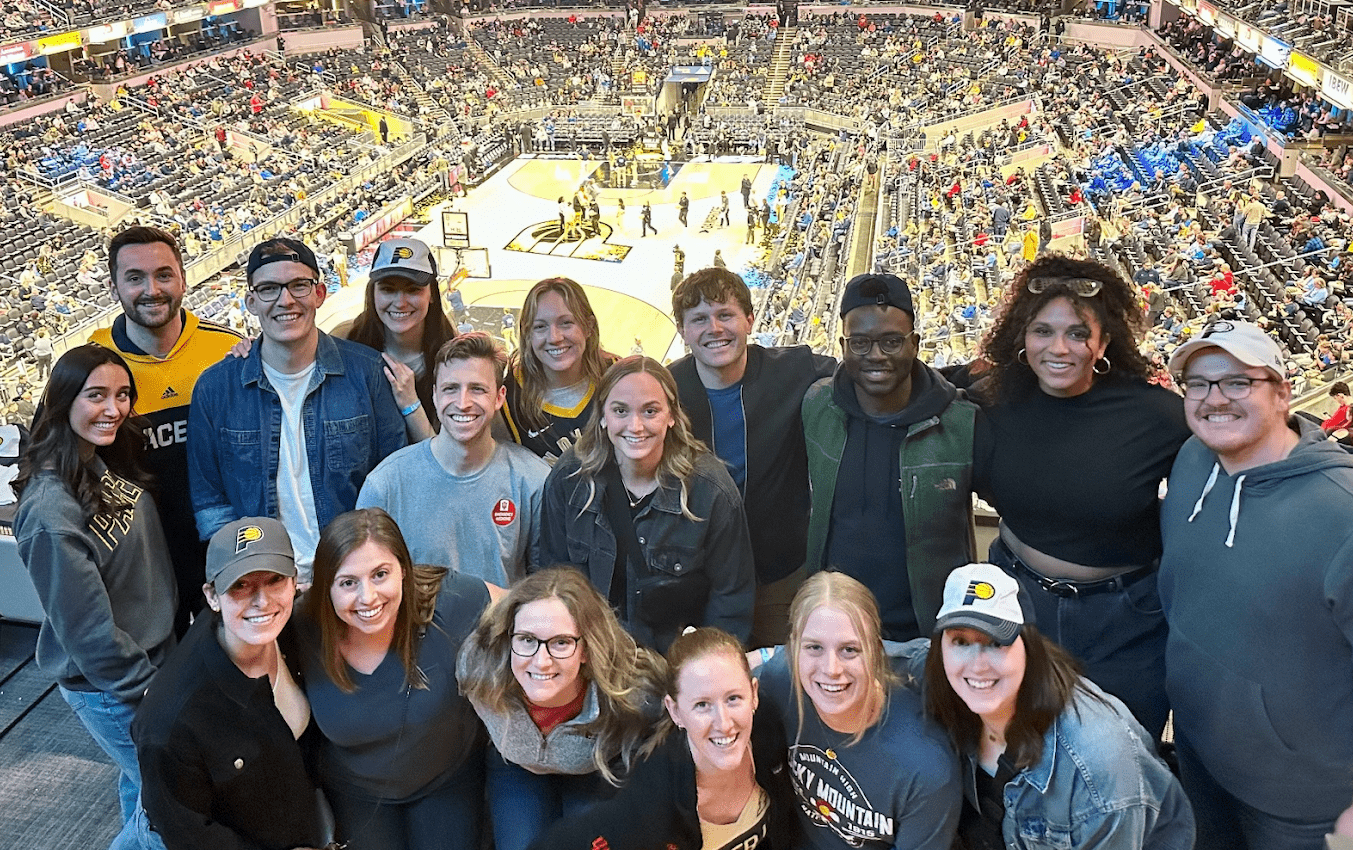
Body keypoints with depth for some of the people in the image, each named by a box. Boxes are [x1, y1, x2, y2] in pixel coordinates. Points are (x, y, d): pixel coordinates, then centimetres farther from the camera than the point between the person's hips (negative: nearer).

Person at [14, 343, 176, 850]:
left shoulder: (112, 465, -4)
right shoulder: (51, 510, -28)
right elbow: (88, 628, -22)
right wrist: (147, 688, -15)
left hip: (155, 654, 7)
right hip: (106, 689, -7)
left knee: (141, 780, 25)